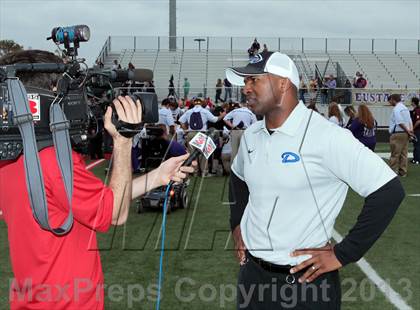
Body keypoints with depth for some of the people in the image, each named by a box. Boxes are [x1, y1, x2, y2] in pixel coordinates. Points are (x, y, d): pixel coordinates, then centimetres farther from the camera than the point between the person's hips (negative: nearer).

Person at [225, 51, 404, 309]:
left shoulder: (326, 136, -18)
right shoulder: (251, 136, 3)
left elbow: (389, 191, -20)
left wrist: (343, 254, -17)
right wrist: (237, 225, 10)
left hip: (307, 281, -6)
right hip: (252, 273, 6)